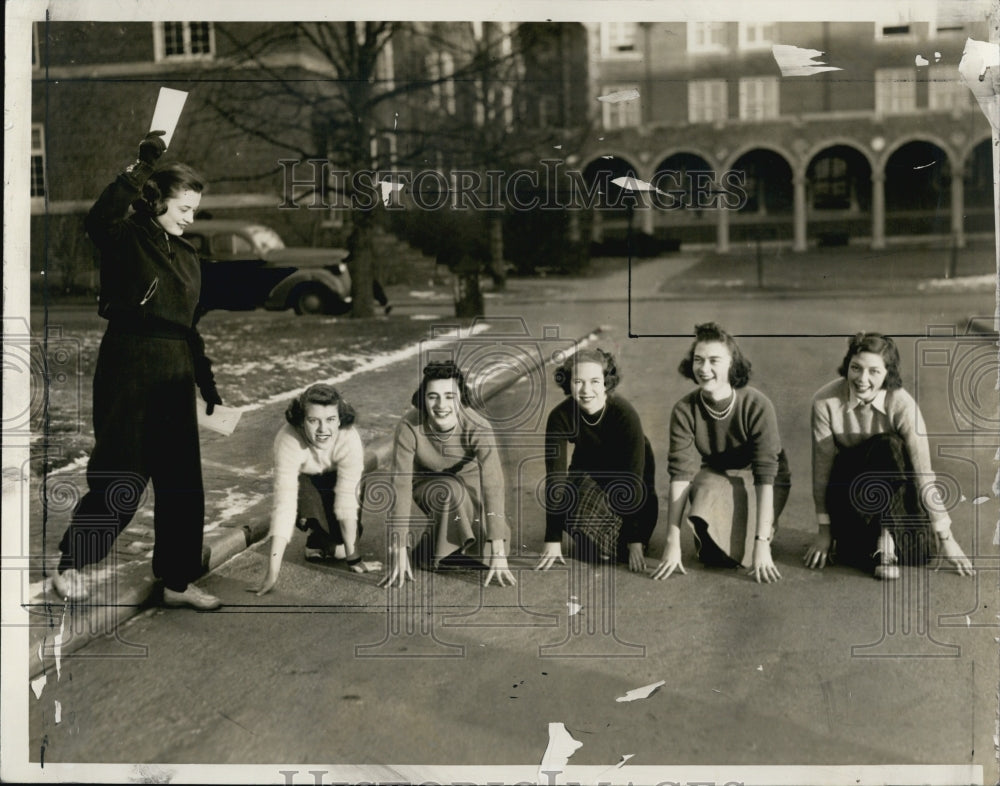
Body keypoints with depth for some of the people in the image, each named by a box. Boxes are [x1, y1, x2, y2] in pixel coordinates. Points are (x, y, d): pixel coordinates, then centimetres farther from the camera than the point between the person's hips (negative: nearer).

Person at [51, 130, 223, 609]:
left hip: (175, 373, 7)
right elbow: (98, 218, -30)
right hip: (129, 367, -7)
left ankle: (177, 582, 18)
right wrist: (141, 168, -32)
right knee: (122, 478, -3)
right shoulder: (126, 238, -4)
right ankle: (70, 566, 17)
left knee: (183, 481, 7)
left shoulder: (188, 256, 15)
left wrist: (207, 383, 18)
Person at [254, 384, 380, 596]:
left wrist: (353, 559, -30)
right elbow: (284, 504, -43)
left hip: (335, 479, 0)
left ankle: (320, 539, 13)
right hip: (303, 481, 0)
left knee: (349, 531, -21)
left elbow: (346, 499, -32)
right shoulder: (288, 441, -39)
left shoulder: (350, 439, -36)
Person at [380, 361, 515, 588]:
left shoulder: (478, 428, -34)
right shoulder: (409, 426, -32)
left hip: (469, 480, 1)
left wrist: (498, 552, -49)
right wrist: (399, 550, -40)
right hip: (428, 483, -1)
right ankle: (442, 551, -10)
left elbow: (493, 485, -41)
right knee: (451, 490, -35)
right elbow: (400, 486, -34)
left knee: (496, 546, -17)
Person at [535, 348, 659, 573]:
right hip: (589, 473, 2)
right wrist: (553, 541, -29)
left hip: (626, 476, -2)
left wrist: (636, 542, -32)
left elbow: (634, 477, -31)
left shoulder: (625, 414, -33)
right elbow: (555, 477, -26)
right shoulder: (559, 417, -26)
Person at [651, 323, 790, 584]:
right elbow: (680, 474, -23)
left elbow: (765, 474, -31)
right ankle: (711, 545, 0)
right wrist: (672, 543, -30)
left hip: (753, 478, -1)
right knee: (709, 492, -32)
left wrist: (762, 543, -37)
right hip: (715, 476, 1)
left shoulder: (758, 406, -27)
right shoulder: (684, 410, -19)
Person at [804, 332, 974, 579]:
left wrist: (945, 538, -22)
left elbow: (923, 474, -24)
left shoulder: (902, 404, -23)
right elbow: (822, 467, -15)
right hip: (848, 489, 0)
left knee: (888, 447, -32)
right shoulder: (825, 401, -20)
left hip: (893, 485, 1)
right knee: (853, 553, -28)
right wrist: (824, 530, -11)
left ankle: (888, 535, -23)